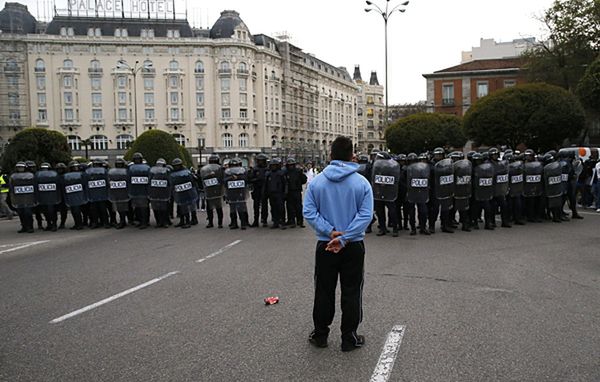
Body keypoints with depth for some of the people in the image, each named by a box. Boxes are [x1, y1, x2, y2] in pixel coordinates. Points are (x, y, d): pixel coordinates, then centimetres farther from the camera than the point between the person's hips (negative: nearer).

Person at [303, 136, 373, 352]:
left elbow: (309, 212, -10)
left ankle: (320, 335, 24)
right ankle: (349, 338, 18)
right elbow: (365, 215, -14)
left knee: (323, 291, 13)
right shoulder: (362, 182, -7)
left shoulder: (316, 182, -3)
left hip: (324, 245, 1)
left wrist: (330, 231, -13)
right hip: (354, 246, -1)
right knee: (351, 292, 10)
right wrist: (343, 238, -17)